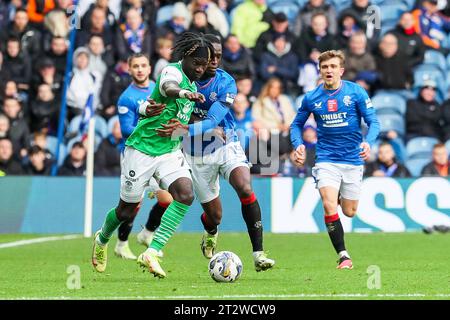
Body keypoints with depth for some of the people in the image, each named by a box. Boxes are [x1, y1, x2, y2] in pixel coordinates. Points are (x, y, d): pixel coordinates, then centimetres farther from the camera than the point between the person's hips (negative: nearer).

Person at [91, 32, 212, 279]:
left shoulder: (192, 85, 9)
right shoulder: (173, 71, -16)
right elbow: (168, 88, -43)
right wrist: (183, 93, -65)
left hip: (170, 152, 7)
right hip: (142, 149, -7)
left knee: (186, 195, -20)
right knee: (127, 210, 7)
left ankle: (151, 254, -21)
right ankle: (102, 240, 41)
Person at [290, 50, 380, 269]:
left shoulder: (356, 92, -6)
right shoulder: (311, 98, -1)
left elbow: (373, 122, -5)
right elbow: (297, 124, 12)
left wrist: (368, 142, -25)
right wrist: (298, 145, -7)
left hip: (352, 159, 0)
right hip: (326, 159, 0)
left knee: (349, 212, 8)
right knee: (329, 207, -19)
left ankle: (341, 197, 46)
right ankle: (343, 255, -8)